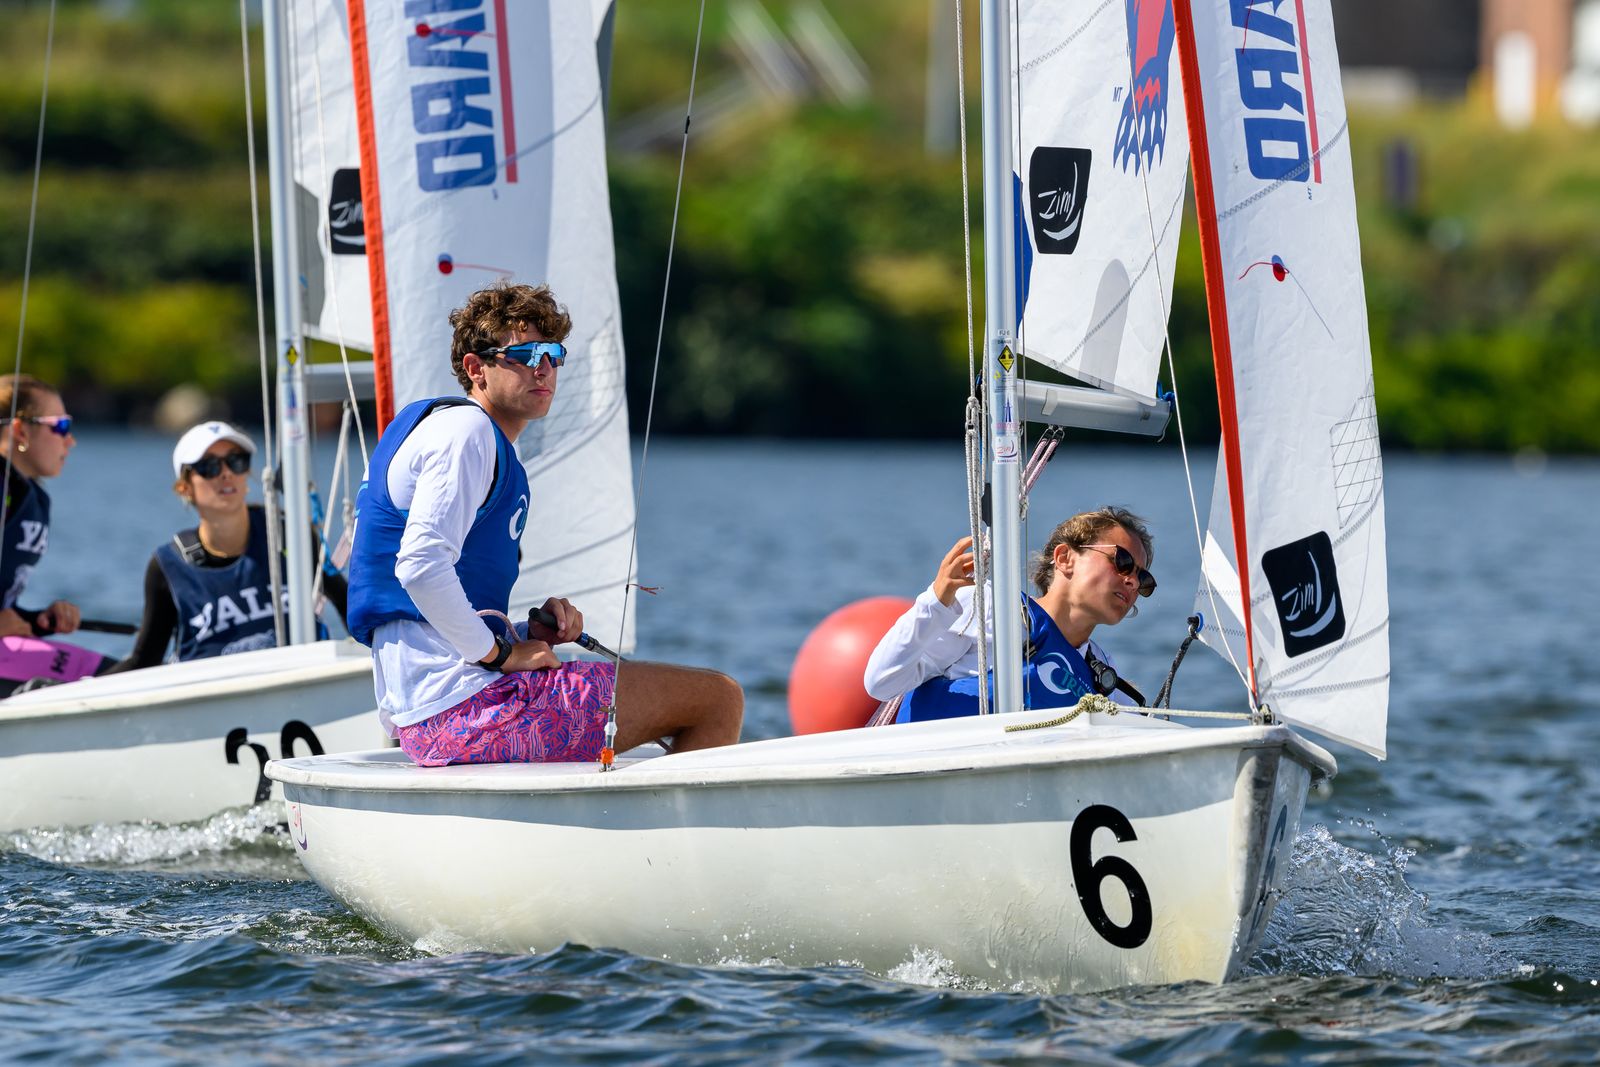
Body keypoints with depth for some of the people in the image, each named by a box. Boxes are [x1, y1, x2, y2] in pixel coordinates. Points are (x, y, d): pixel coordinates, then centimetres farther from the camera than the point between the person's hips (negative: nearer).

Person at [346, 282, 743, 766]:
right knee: (719, 699, -7)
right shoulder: (465, 430, -8)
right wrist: (500, 651, -16)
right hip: (466, 705, -11)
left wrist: (528, 633, 8)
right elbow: (420, 564, -24)